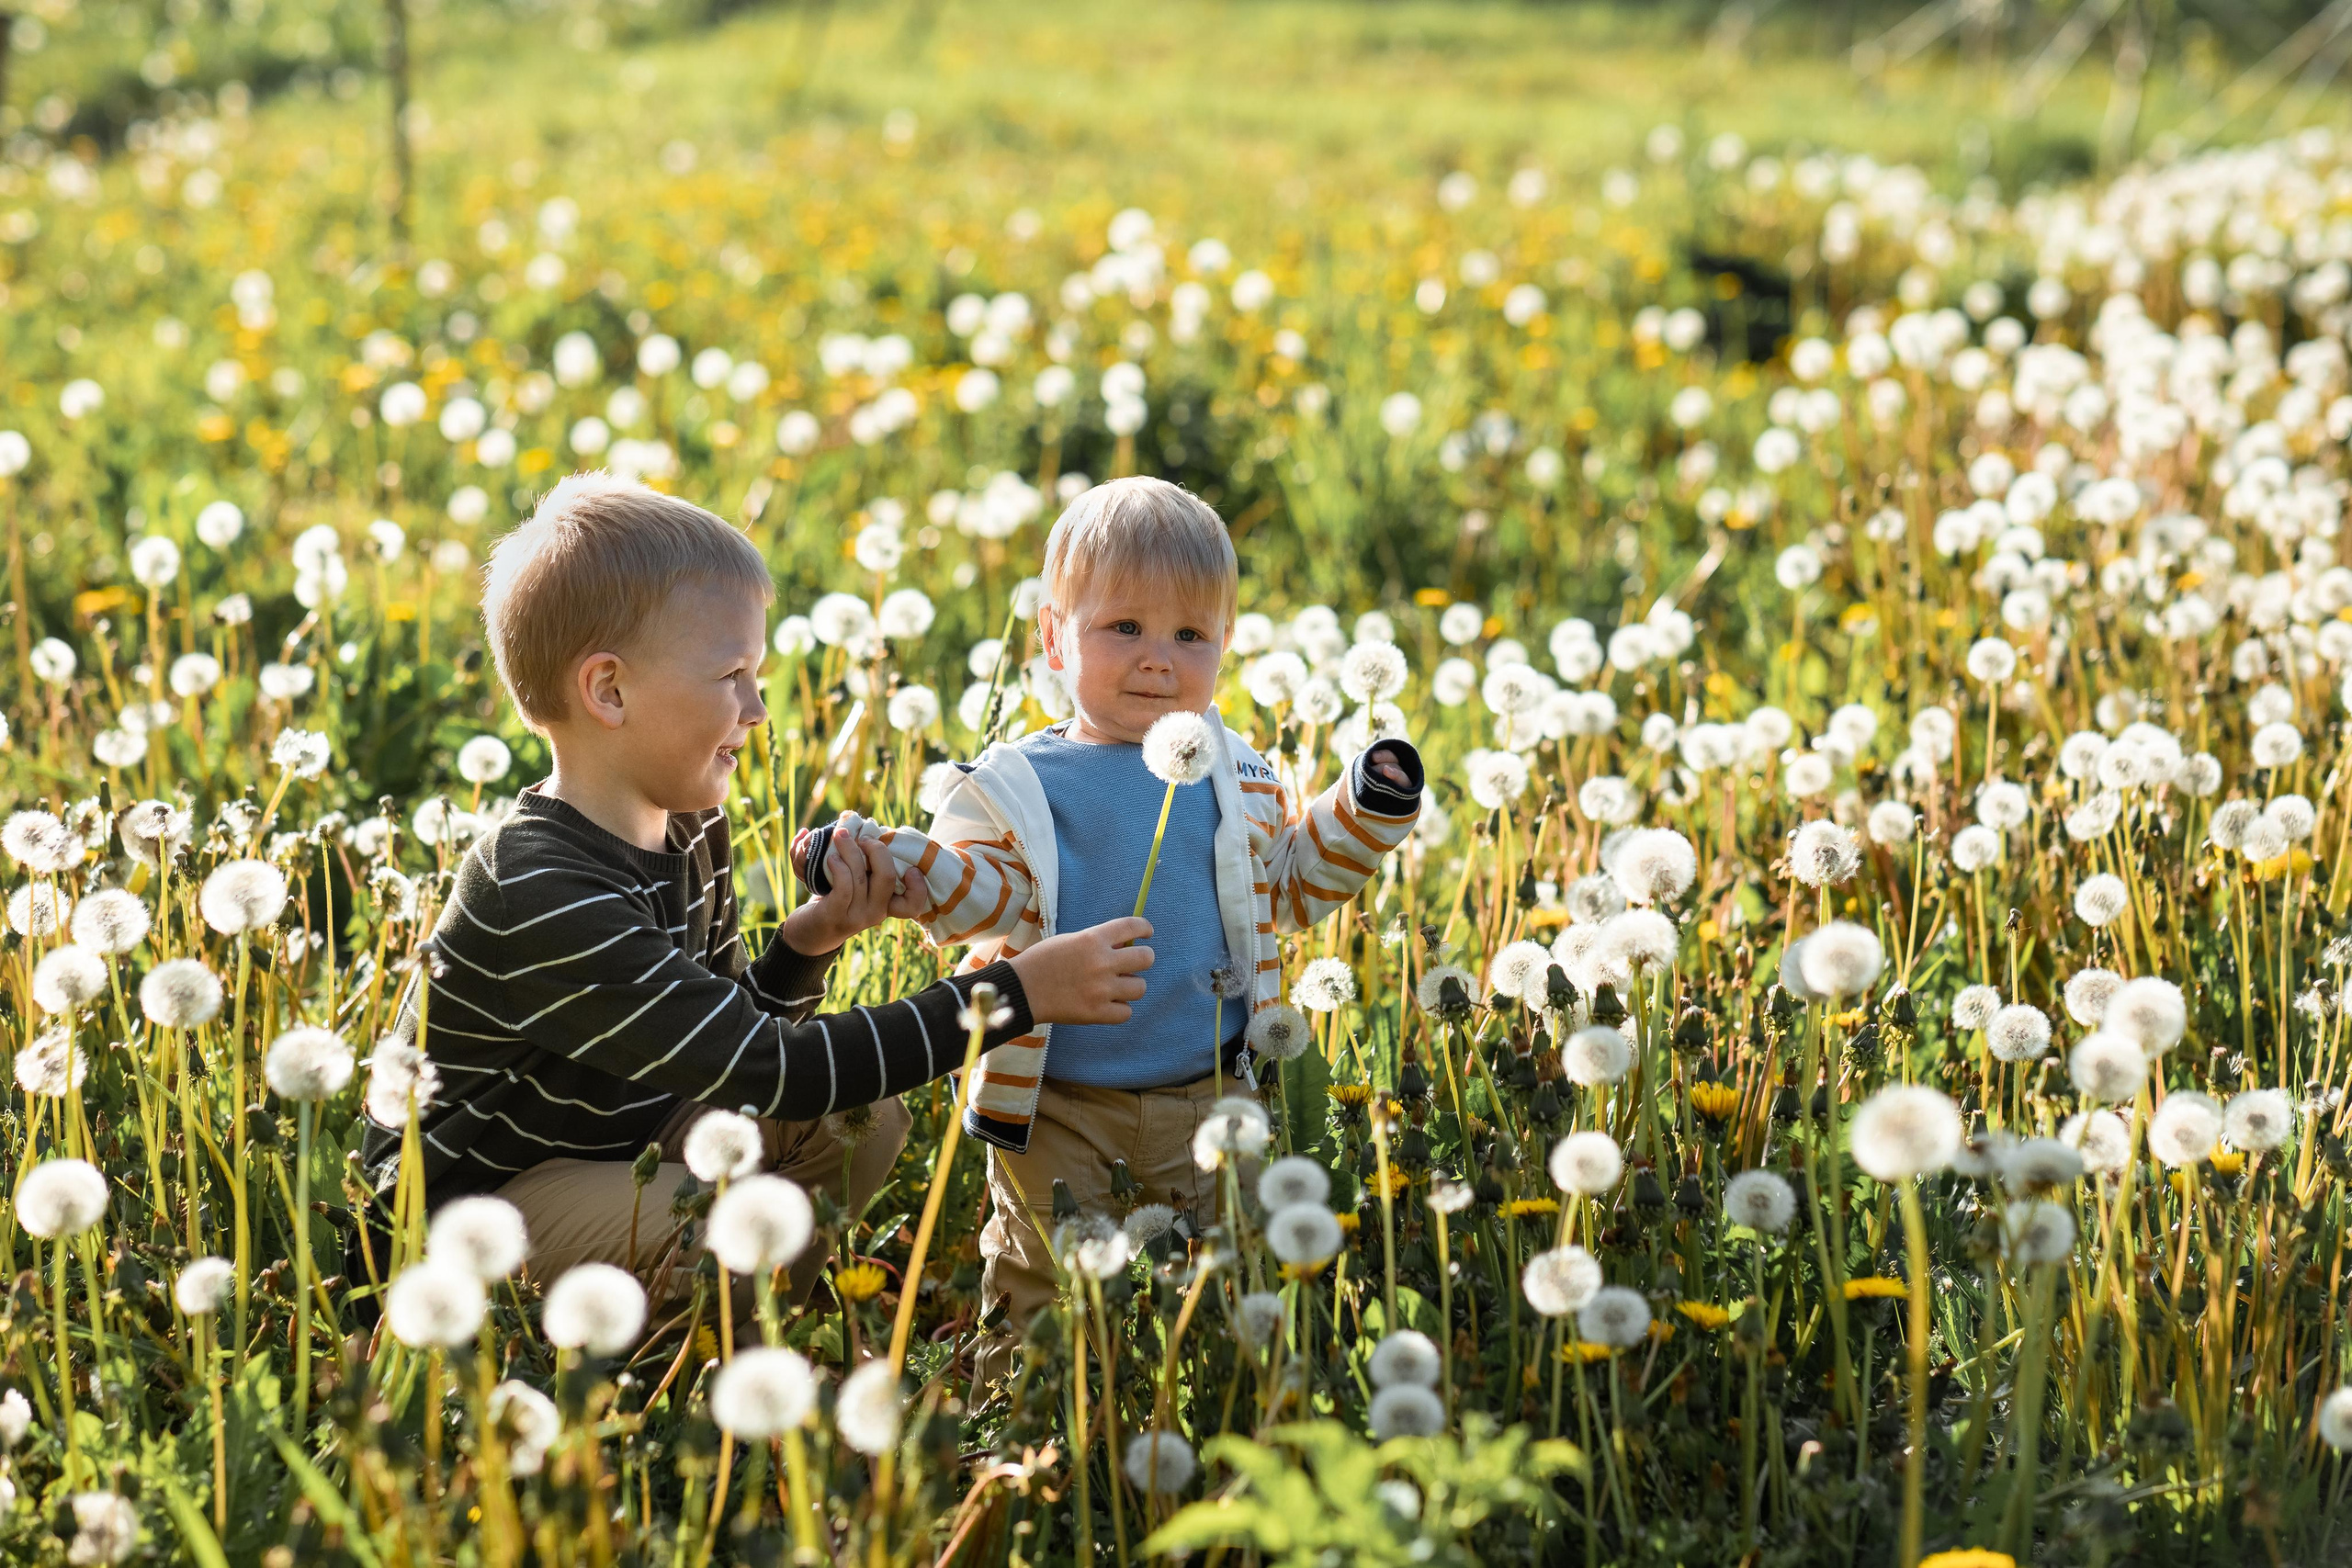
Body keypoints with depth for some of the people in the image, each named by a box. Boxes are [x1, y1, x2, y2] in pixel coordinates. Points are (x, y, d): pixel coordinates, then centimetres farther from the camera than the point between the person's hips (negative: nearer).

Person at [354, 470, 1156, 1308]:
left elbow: (731, 1038, 6)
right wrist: (1018, 993, -31)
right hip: (474, 1199, -9)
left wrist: (808, 940, -14)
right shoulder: (539, 893, -30)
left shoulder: (688, 826, -1)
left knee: (867, 1115, -2)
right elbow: (768, 1072, -33)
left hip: (619, 1133, 9)